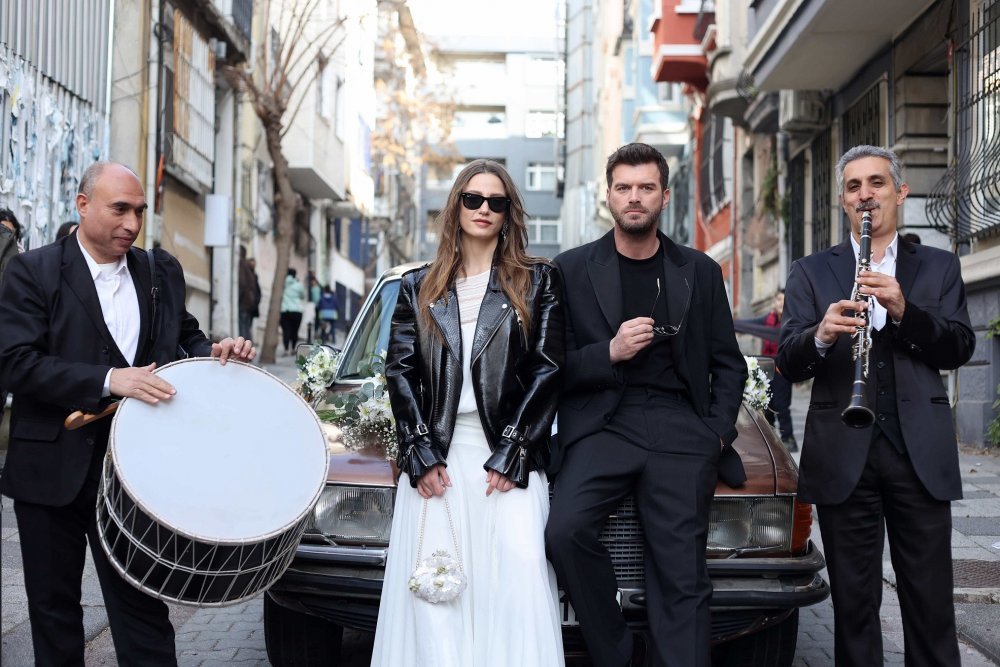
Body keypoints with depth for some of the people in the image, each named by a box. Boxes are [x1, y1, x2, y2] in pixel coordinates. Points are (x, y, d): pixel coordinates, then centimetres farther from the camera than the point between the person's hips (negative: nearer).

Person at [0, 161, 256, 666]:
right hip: (52, 468, -2)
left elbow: (185, 336, 19)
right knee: (53, 605, 13)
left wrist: (214, 352, -5)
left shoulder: (162, 272, 7)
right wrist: (108, 380, -25)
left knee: (141, 604, 3)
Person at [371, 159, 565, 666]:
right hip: (434, 457, 2)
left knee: (518, 579, -10)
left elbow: (547, 369, 1)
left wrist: (512, 454, -8)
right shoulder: (418, 287, 15)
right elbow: (400, 371, 9)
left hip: (507, 458, -2)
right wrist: (420, 454, -4)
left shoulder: (536, 281, 9)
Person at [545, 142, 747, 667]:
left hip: (680, 427, 1)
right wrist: (609, 352, -11)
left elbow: (729, 364, 18)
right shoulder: (572, 269, 10)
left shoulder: (700, 272, 15)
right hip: (601, 423, -1)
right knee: (565, 531, -25)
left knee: (683, 576, -8)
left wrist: (718, 432, 3)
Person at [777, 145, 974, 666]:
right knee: (853, 603, 5)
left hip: (921, 452, 0)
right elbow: (789, 364, 0)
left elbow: (960, 348, 0)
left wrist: (905, 310, -16)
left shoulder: (939, 268, 14)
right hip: (843, 457, 0)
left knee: (931, 602, 3)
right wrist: (820, 335, -22)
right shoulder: (811, 273, 11)